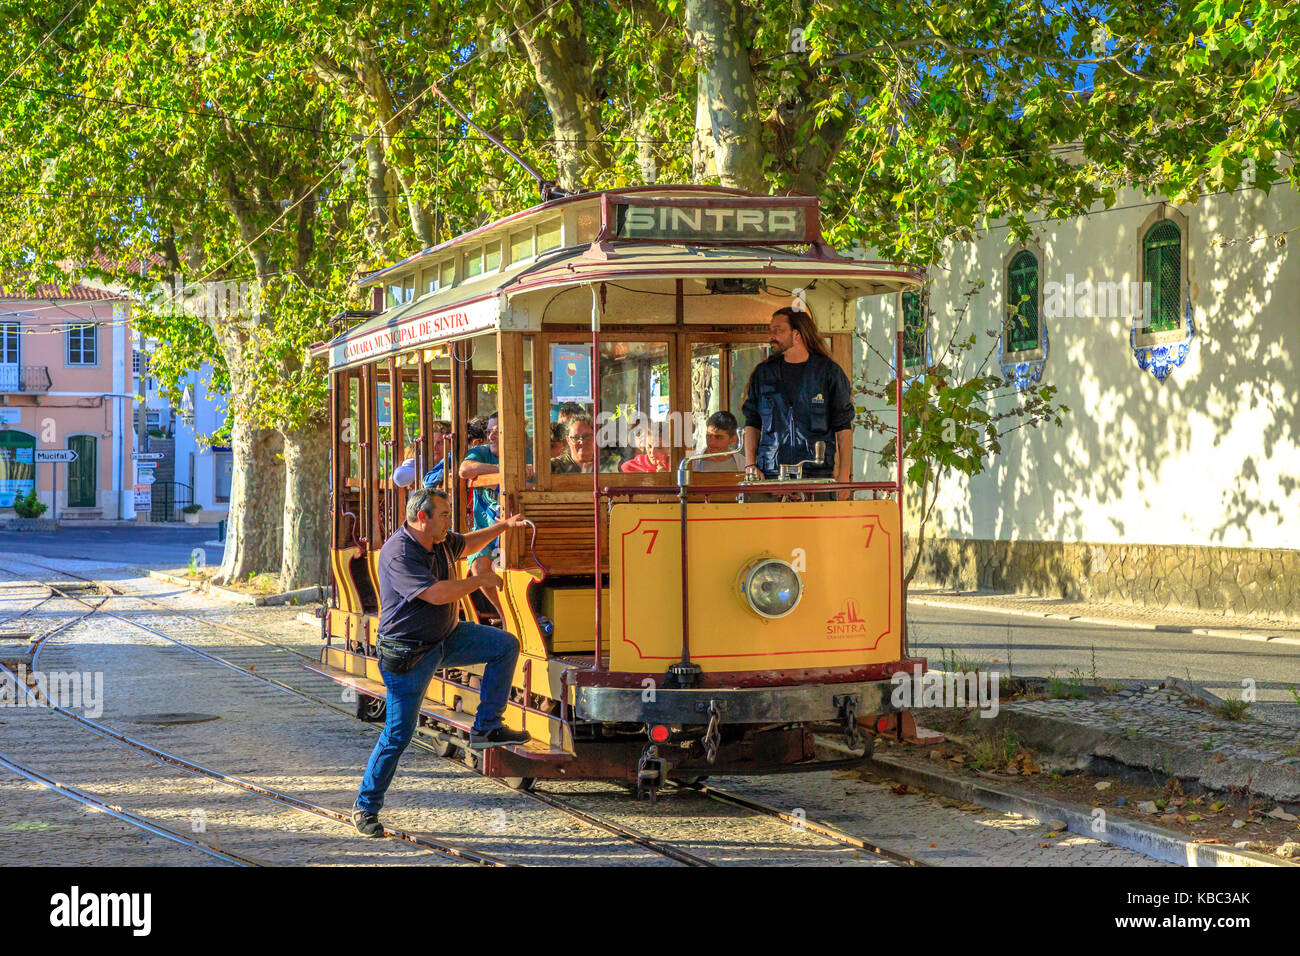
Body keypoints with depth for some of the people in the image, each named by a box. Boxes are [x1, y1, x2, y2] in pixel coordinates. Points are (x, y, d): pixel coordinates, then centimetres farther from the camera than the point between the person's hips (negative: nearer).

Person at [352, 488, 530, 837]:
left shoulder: (439, 541, 2)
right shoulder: (398, 553, -25)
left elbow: (465, 543, 26)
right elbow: (436, 593, -34)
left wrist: (503, 526, 18)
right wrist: (480, 580, -21)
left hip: (445, 638, 8)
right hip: (408, 654, -8)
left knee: (506, 645, 3)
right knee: (398, 733, -5)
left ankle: (485, 729, 8)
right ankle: (365, 807, 9)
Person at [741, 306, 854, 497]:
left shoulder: (829, 371, 5)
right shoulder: (763, 372, 12)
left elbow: (844, 427, 4)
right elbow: (752, 423, 14)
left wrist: (844, 475, -5)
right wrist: (750, 466, 1)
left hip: (818, 474, -2)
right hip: (772, 475, 2)